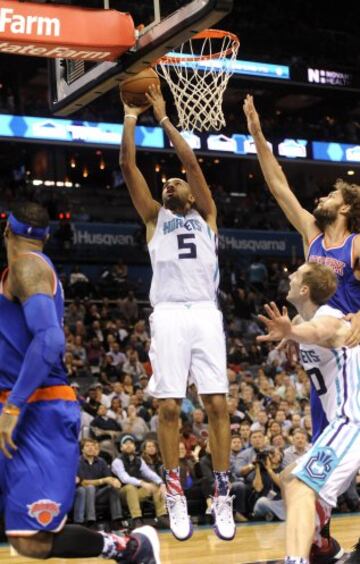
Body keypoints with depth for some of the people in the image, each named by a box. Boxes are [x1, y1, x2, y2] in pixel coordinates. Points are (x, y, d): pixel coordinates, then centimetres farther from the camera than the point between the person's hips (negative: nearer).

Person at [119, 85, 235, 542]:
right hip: (169, 314, 0)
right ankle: (175, 495, 5)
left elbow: (192, 162, 8)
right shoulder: (155, 216, 19)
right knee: (169, 407, -4)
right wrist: (131, 117, 10)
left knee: (216, 404, -4)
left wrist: (162, 117, 9)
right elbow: (128, 166, 10)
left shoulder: (206, 215, 18)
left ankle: (222, 495, 1)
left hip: (205, 313, 0)